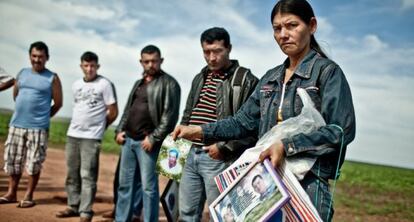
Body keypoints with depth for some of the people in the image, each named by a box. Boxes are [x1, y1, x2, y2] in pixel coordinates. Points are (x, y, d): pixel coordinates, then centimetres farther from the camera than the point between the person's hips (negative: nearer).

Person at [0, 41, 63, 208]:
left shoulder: (52, 78, -3)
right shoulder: (22, 73, 10)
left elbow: (58, 103, 1)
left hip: (38, 128, -4)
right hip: (16, 125, 4)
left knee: (34, 163, 0)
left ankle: (29, 196, 10)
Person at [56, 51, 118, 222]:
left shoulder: (105, 84, -7)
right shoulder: (76, 85, 12)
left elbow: (113, 112, -5)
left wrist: (98, 126, 5)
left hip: (91, 137, -6)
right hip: (72, 134, 6)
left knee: (87, 176, -7)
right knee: (72, 174, 12)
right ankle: (74, 206, 23)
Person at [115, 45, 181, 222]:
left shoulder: (168, 83, -5)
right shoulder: (139, 83, 19)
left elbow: (170, 115, -13)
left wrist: (153, 138, -16)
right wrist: (120, 130, 10)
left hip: (147, 143, -7)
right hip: (128, 140, 7)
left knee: (148, 187, -4)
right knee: (125, 184, 11)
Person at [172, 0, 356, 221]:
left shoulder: (328, 71, -5)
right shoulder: (271, 78, 15)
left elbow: (341, 130, -15)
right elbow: (245, 121, 13)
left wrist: (287, 146, -23)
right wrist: (201, 131, 1)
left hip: (308, 183, -6)